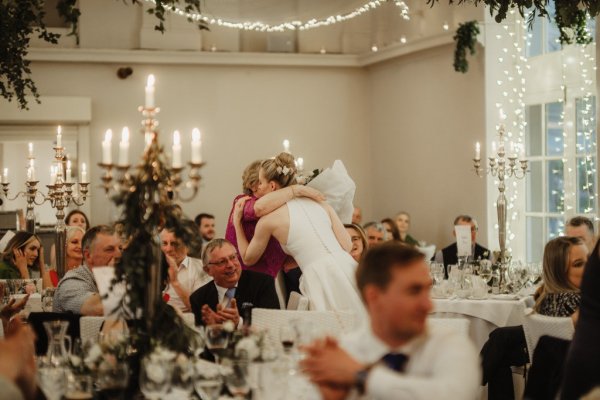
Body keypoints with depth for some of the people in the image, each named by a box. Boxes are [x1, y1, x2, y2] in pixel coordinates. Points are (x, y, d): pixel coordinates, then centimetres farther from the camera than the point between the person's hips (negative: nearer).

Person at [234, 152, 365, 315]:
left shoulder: (268, 220, 5)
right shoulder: (320, 202, 15)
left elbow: (248, 258, 20)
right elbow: (347, 245, 12)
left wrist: (237, 221, 28)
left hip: (321, 279, -4)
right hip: (347, 267, 4)